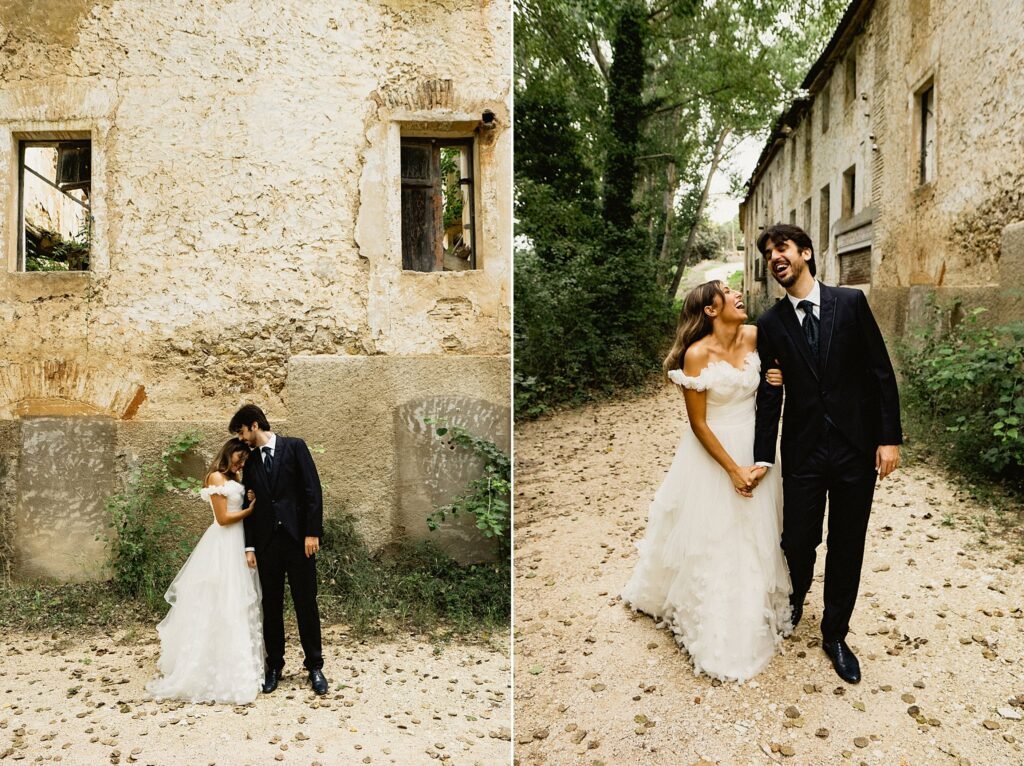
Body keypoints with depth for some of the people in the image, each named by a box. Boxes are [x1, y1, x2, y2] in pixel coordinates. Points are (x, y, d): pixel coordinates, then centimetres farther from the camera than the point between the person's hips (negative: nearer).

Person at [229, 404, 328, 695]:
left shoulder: (294, 447, -1)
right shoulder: (250, 461, 11)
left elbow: (312, 490, -5)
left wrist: (312, 532, -11)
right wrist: (249, 546, 5)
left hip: (298, 537, -3)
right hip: (266, 541, 4)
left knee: (306, 603, 2)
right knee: (271, 605, 8)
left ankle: (314, 666, 13)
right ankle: (274, 666, 20)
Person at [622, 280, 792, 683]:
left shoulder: (754, 336, -6)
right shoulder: (697, 354, -20)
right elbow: (698, 423, -17)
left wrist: (777, 379, -8)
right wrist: (733, 469, -16)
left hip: (753, 445, 5)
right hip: (713, 452, -5)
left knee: (753, 537, 18)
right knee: (712, 542, 7)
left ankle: (754, 613, 41)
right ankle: (717, 635, 26)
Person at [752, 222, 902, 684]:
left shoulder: (851, 303, -2)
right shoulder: (769, 325, 1)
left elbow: (881, 372, -1)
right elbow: (769, 394, 0)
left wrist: (890, 437, -6)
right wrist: (763, 457, -5)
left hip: (856, 448, 0)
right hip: (802, 451, 0)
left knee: (847, 548, 9)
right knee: (798, 541, 7)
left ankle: (834, 636, 28)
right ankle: (795, 598, 41)